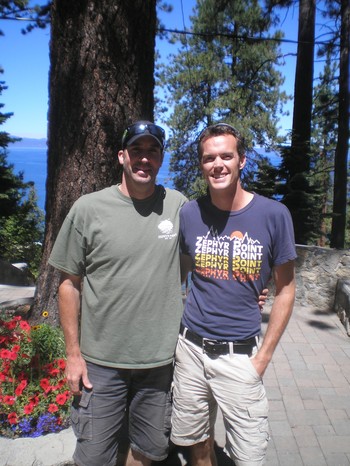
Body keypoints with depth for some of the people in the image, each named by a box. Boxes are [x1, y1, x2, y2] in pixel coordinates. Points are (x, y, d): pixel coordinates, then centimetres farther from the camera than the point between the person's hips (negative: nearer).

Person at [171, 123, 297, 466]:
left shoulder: (273, 215, -9)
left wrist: (264, 356, -3)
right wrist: (179, 337, 4)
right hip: (191, 348, 2)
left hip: (241, 355, -2)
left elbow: (285, 289, -1)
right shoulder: (188, 214, -4)